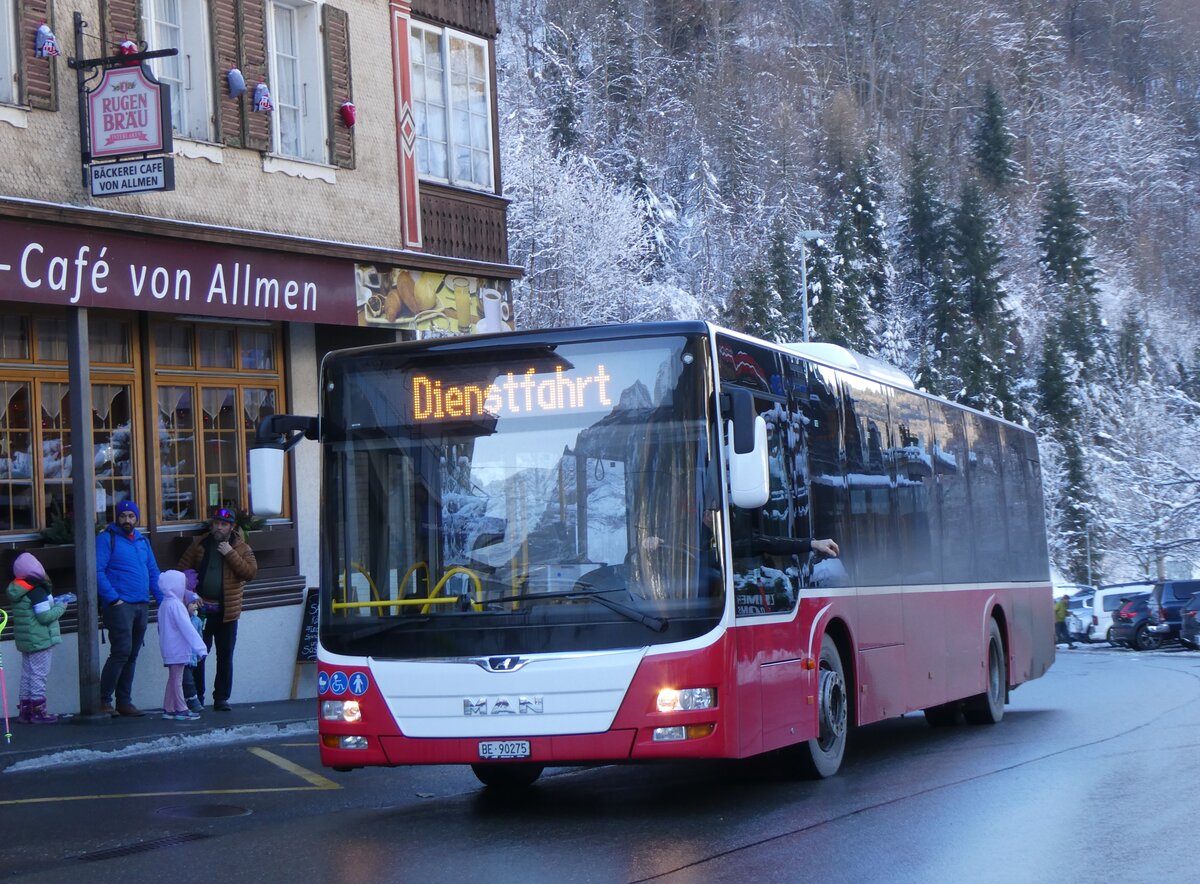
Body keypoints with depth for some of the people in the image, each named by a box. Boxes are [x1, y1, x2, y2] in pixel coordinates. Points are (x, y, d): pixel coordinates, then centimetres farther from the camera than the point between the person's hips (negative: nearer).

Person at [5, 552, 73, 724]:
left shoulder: (16, 590, 8)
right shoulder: (37, 590, -19)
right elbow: (45, 616, -20)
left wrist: (55, 602, 9)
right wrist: (61, 607, -6)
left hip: (24, 640, 8)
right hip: (39, 640, -8)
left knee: (27, 674, 14)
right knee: (39, 673, -3)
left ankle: (24, 710, 18)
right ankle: (38, 711, -1)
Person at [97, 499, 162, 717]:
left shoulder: (142, 541, 18)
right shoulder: (106, 538, -3)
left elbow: (153, 573, 22)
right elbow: (97, 571, -11)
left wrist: (163, 599, 10)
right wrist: (113, 598, -16)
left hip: (142, 606, 7)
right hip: (119, 606, -7)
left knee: (132, 656, 9)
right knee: (121, 652, -15)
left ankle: (124, 702, 15)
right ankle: (104, 701, -9)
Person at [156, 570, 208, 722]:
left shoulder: (164, 604, 15)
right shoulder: (176, 605, -16)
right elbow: (187, 628, -21)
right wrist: (199, 647, -20)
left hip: (169, 650, 9)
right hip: (178, 650, -9)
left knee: (173, 679, 13)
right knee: (177, 680, -6)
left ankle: (168, 709, 14)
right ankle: (181, 710, -4)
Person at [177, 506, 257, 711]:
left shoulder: (241, 548, 3)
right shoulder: (199, 544, 7)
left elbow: (250, 572, -11)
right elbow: (183, 569, 6)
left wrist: (230, 554, -16)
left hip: (227, 611, -1)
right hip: (201, 609, 1)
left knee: (225, 657, 4)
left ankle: (221, 698, 12)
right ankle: (196, 697, 9)